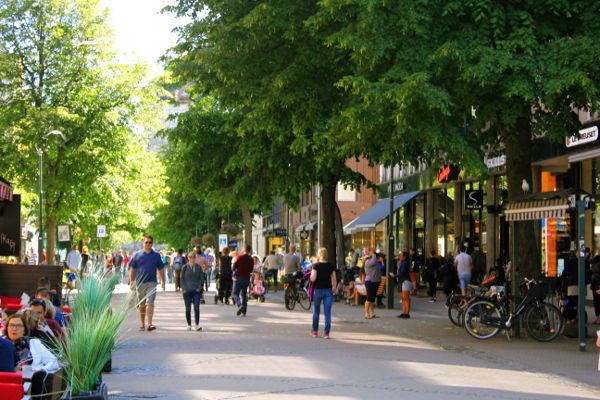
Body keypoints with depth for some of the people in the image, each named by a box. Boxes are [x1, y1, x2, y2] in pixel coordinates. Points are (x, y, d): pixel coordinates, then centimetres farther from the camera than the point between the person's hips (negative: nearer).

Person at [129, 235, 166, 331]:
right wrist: (131, 282, 1)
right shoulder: (137, 255, 5)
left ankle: (150, 324, -17)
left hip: (151, 283, -1)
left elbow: (161, 269, 12)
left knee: (150, 303, -12)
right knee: (141, 305, 10)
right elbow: (132, 269, 7)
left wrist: (163, 282, 8)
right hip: (140, 283, 1)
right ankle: (142, 323, 21)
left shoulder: (156, 255, 6)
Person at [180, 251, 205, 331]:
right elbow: (182, 279, 4)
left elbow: (201, 278, 7)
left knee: (196, 308, -9)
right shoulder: (185, 267, 2)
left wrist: (199, 287, -5)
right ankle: (189, 325, 15)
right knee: (188, 309, 5)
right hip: (187, 291, 0)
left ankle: (197, 325, -9)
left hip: (196, 291, 0)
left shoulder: (198, 267, 4)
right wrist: (184, 288, -6)